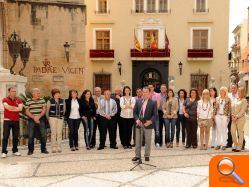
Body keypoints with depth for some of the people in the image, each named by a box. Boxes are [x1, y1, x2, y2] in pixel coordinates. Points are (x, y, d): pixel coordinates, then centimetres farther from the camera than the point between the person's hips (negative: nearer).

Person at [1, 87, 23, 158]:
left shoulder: (19, 100, 5)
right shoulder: (5, 100, -2)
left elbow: (20, 108, -10)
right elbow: (7, 107, -20)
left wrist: (11, 108, -12)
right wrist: (16, 107, -10)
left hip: (16, 121, 3)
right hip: (7, 120, -3)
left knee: (16, 137, 7)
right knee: (5, 137, -3)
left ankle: (15, 151, 16)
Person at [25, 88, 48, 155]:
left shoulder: (42, 100, 6)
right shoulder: (28, 101, 0)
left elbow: (44, 110, 1)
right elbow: (27, 112, -2)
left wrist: (38, 117, -13)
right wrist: (34, 118, -13)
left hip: (41, 120, 2)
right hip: (31, 120, -2)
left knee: (44, 134, -1)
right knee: (31, 136, -1)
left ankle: (43, 149, 12)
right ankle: (30, 150, 11)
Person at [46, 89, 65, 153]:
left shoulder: (62, 101, 7)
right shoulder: (50, 101, -3)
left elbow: (64, 109, 14)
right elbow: (47, 110, 0)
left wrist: (62, 115, 11)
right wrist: (48, 118, 2)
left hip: (60, 118, 3)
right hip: (52, 118, -3)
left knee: (59, 133, 1)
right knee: (53, 133, -3)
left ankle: (59, 147, 7)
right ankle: (54, 148, 2)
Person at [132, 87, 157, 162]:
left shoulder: (153, 103, -2)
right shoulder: (138, 102, 7)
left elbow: (155, 114, -5)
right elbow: (134, 112, 7)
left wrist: (150, 121, -18)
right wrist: (137, 119, -8)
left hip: (148, 124, -3)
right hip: (139, 124, 3)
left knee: (148, 141, 6)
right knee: (138, 141, 8)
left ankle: (147, 155, 19)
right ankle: (137, 155, 18)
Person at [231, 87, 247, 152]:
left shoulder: (244, 100, -3)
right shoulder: (235, 100, 15)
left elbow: (242, 110, -9)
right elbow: (232, 107, 12)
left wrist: (237, 116, -14)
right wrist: (232, 115, -3)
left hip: (241, 118, -5)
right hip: (234, 119, 5)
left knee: (240, 133, 0)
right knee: (233, 132, 2)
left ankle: (239, 147, 6)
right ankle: (235, 145, 15)